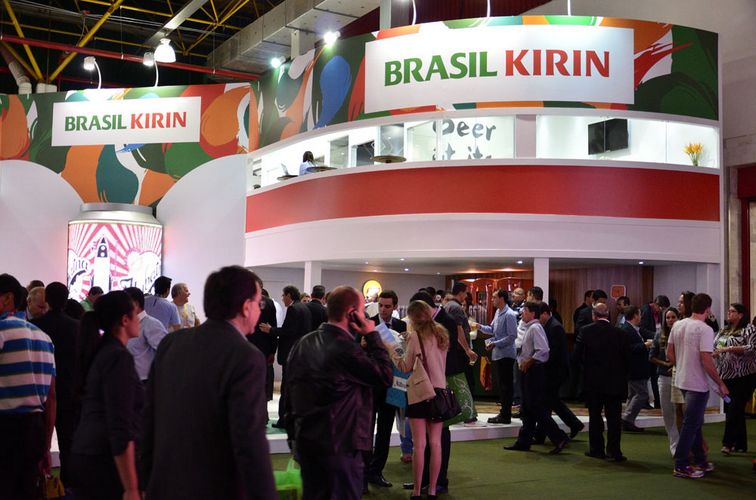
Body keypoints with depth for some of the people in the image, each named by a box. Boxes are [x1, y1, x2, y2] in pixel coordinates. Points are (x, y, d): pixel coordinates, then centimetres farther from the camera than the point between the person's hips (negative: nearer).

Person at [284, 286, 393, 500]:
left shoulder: (303, 343, 4)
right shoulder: (346, 348, -19)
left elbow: (290, 392, 9)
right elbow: (386, 376, -12)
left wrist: (293, 436, 17)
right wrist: (373, 336, -6)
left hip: (306, 440, 7)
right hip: (340, 443, -7)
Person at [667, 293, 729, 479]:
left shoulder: (677, 325, 5)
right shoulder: (705, 329, -18)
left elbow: (669, 354, 10)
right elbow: (706, 361, -22)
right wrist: (720, 384, -12)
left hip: (682, 381, 8)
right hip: (697, 384, -8)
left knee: (695, 422, 19)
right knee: (691, 424, -1)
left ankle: (700, 461, 29)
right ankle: (681, 466, 4)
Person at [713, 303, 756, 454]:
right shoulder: (723, 331, 16)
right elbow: (714, 348, 19)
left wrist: (729, 348, -23)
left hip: (743, 377, -7)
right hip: (727, 376, 7)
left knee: (734, 409, -9)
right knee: (733, 411, 9)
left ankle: (728, 443, -4)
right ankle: (740, 444, 17)